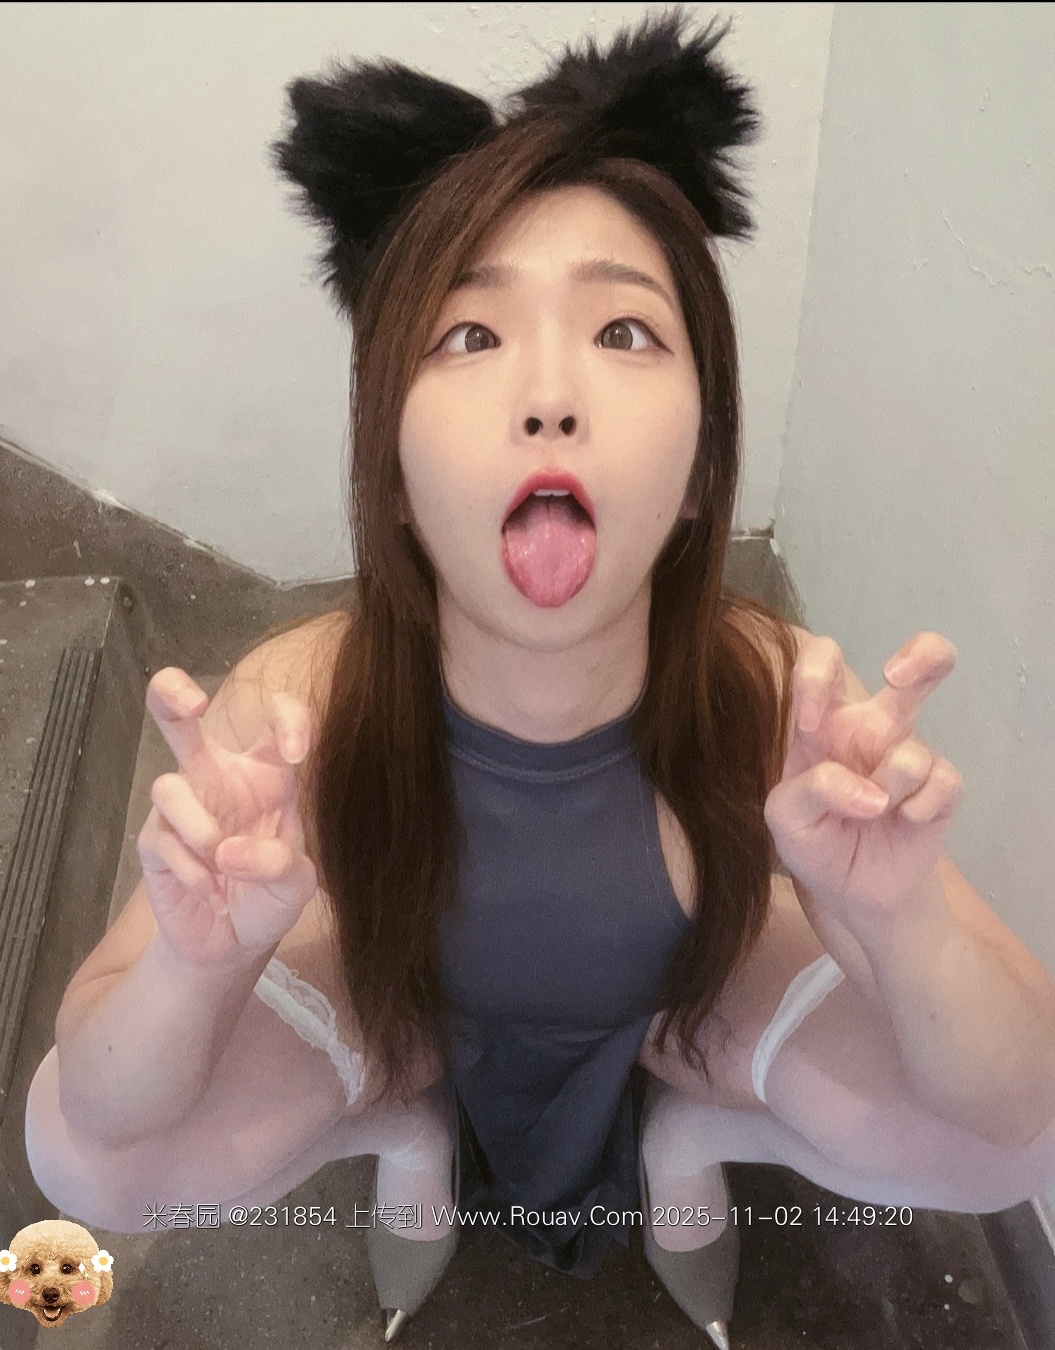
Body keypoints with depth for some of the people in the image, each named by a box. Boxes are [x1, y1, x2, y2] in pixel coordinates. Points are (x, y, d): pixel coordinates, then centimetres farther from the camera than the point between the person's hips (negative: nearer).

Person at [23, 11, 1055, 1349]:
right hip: (407, 1013, 1)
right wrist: (195, 960, -50)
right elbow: (98, 1121, -27)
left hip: (688, 997, 0)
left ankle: (686, 1131, 11)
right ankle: (414, 1128, 13)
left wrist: (901, 924, -50)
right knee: (77, 1154, -18)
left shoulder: (775, 699, -35)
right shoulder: (297, 704, -35)